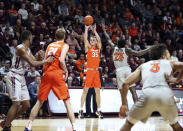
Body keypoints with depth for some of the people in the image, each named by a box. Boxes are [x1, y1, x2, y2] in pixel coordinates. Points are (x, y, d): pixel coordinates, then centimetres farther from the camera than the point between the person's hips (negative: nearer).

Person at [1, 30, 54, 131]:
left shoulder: (28, 50, 13)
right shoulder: (21, 48, -17)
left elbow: (35, 61, 18)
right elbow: (32, 63, -21)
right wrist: (46, 61, -16)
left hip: (21, 77, 10)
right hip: (14, 76, -10)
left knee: (26, 105, 8)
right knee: (16, 103, -14)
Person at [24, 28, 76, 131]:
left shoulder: (50, 45, 20)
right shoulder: (64, 45, 4)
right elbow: (61, 60, -11)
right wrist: (66, 71, 1)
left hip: (46, 73, 5)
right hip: (57, 73, -5)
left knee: (39, 101, 12)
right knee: (67, 101, -1)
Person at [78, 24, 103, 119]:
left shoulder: (98, 48, 13)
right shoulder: (88, 47, 5)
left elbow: (99, 40, -2)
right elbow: (85, 39, -8)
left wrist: (94, 31, -1)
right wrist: (86, 29, -7)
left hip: (96, 71, 4)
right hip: (89, 71, -4)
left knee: (97, 91, 5)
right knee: (85, 90, -5)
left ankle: (98, 110, 9)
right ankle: (81, 110, -5)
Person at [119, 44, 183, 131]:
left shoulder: (143, 66, 30)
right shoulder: (170, 63, 28)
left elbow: (126, 83, 22)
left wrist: (124, 104, 27)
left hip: (148, 94, 0)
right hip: (166, 94, 0)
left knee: (129, 123, 19)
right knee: (174, 124, 27)